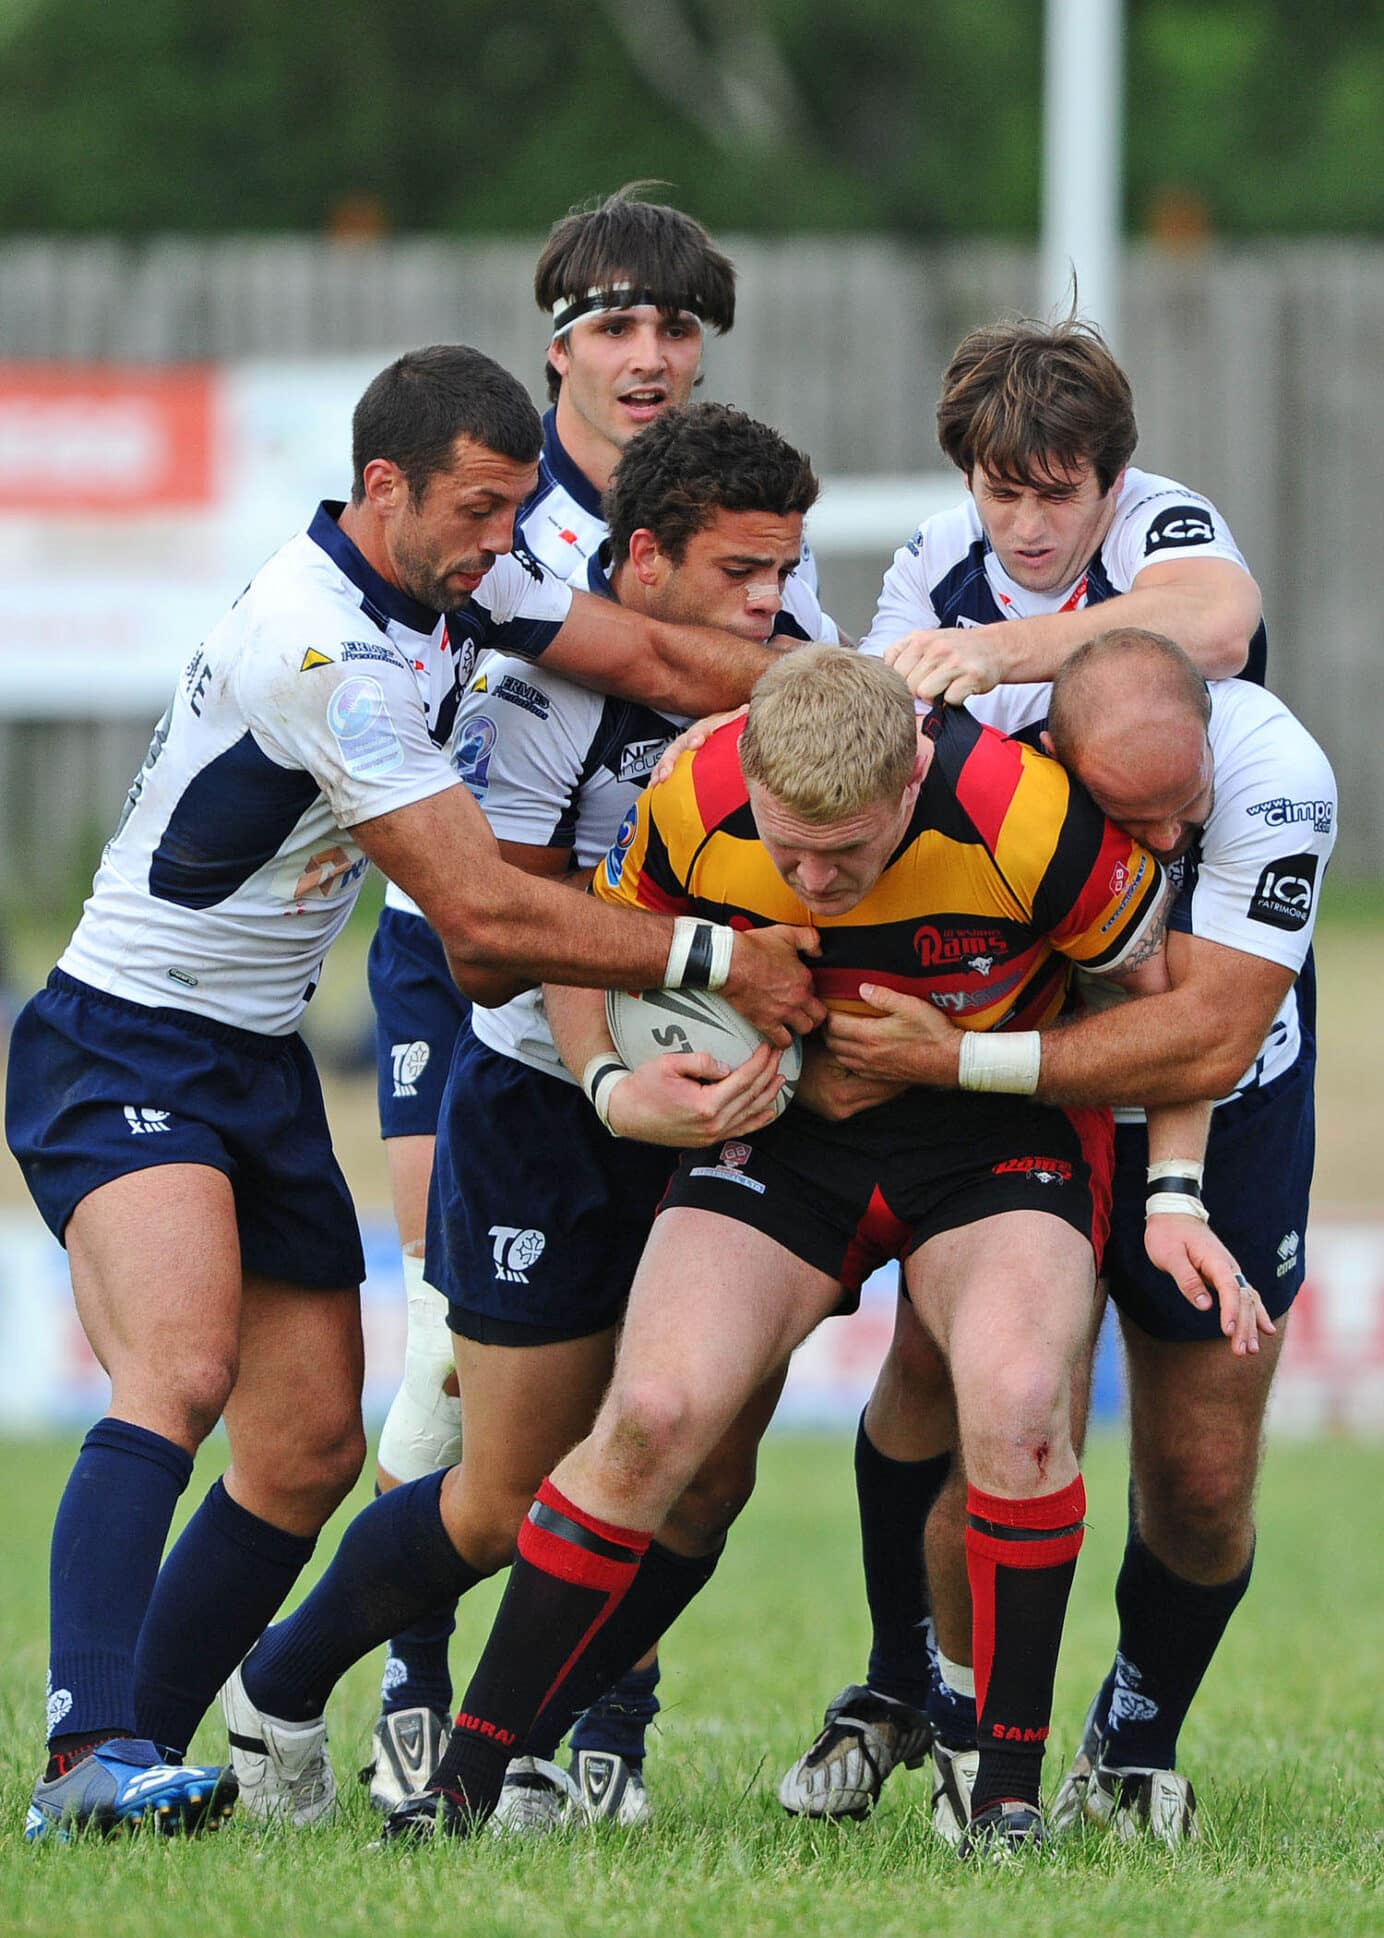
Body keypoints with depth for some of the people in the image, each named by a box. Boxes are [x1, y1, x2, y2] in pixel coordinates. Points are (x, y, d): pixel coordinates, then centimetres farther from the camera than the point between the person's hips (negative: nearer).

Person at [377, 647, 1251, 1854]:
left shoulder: (1035, 825, -29)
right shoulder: (693, 814, -22)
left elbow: (1160, 987, -8)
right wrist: (611, 1087, -16)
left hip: (997, 1131, -2)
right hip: (785, 1122, 2)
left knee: (1015, 1404, -28)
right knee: (654, 1414, -16)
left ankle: (1012, 1791, -13)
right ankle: (467, 1776, -5)